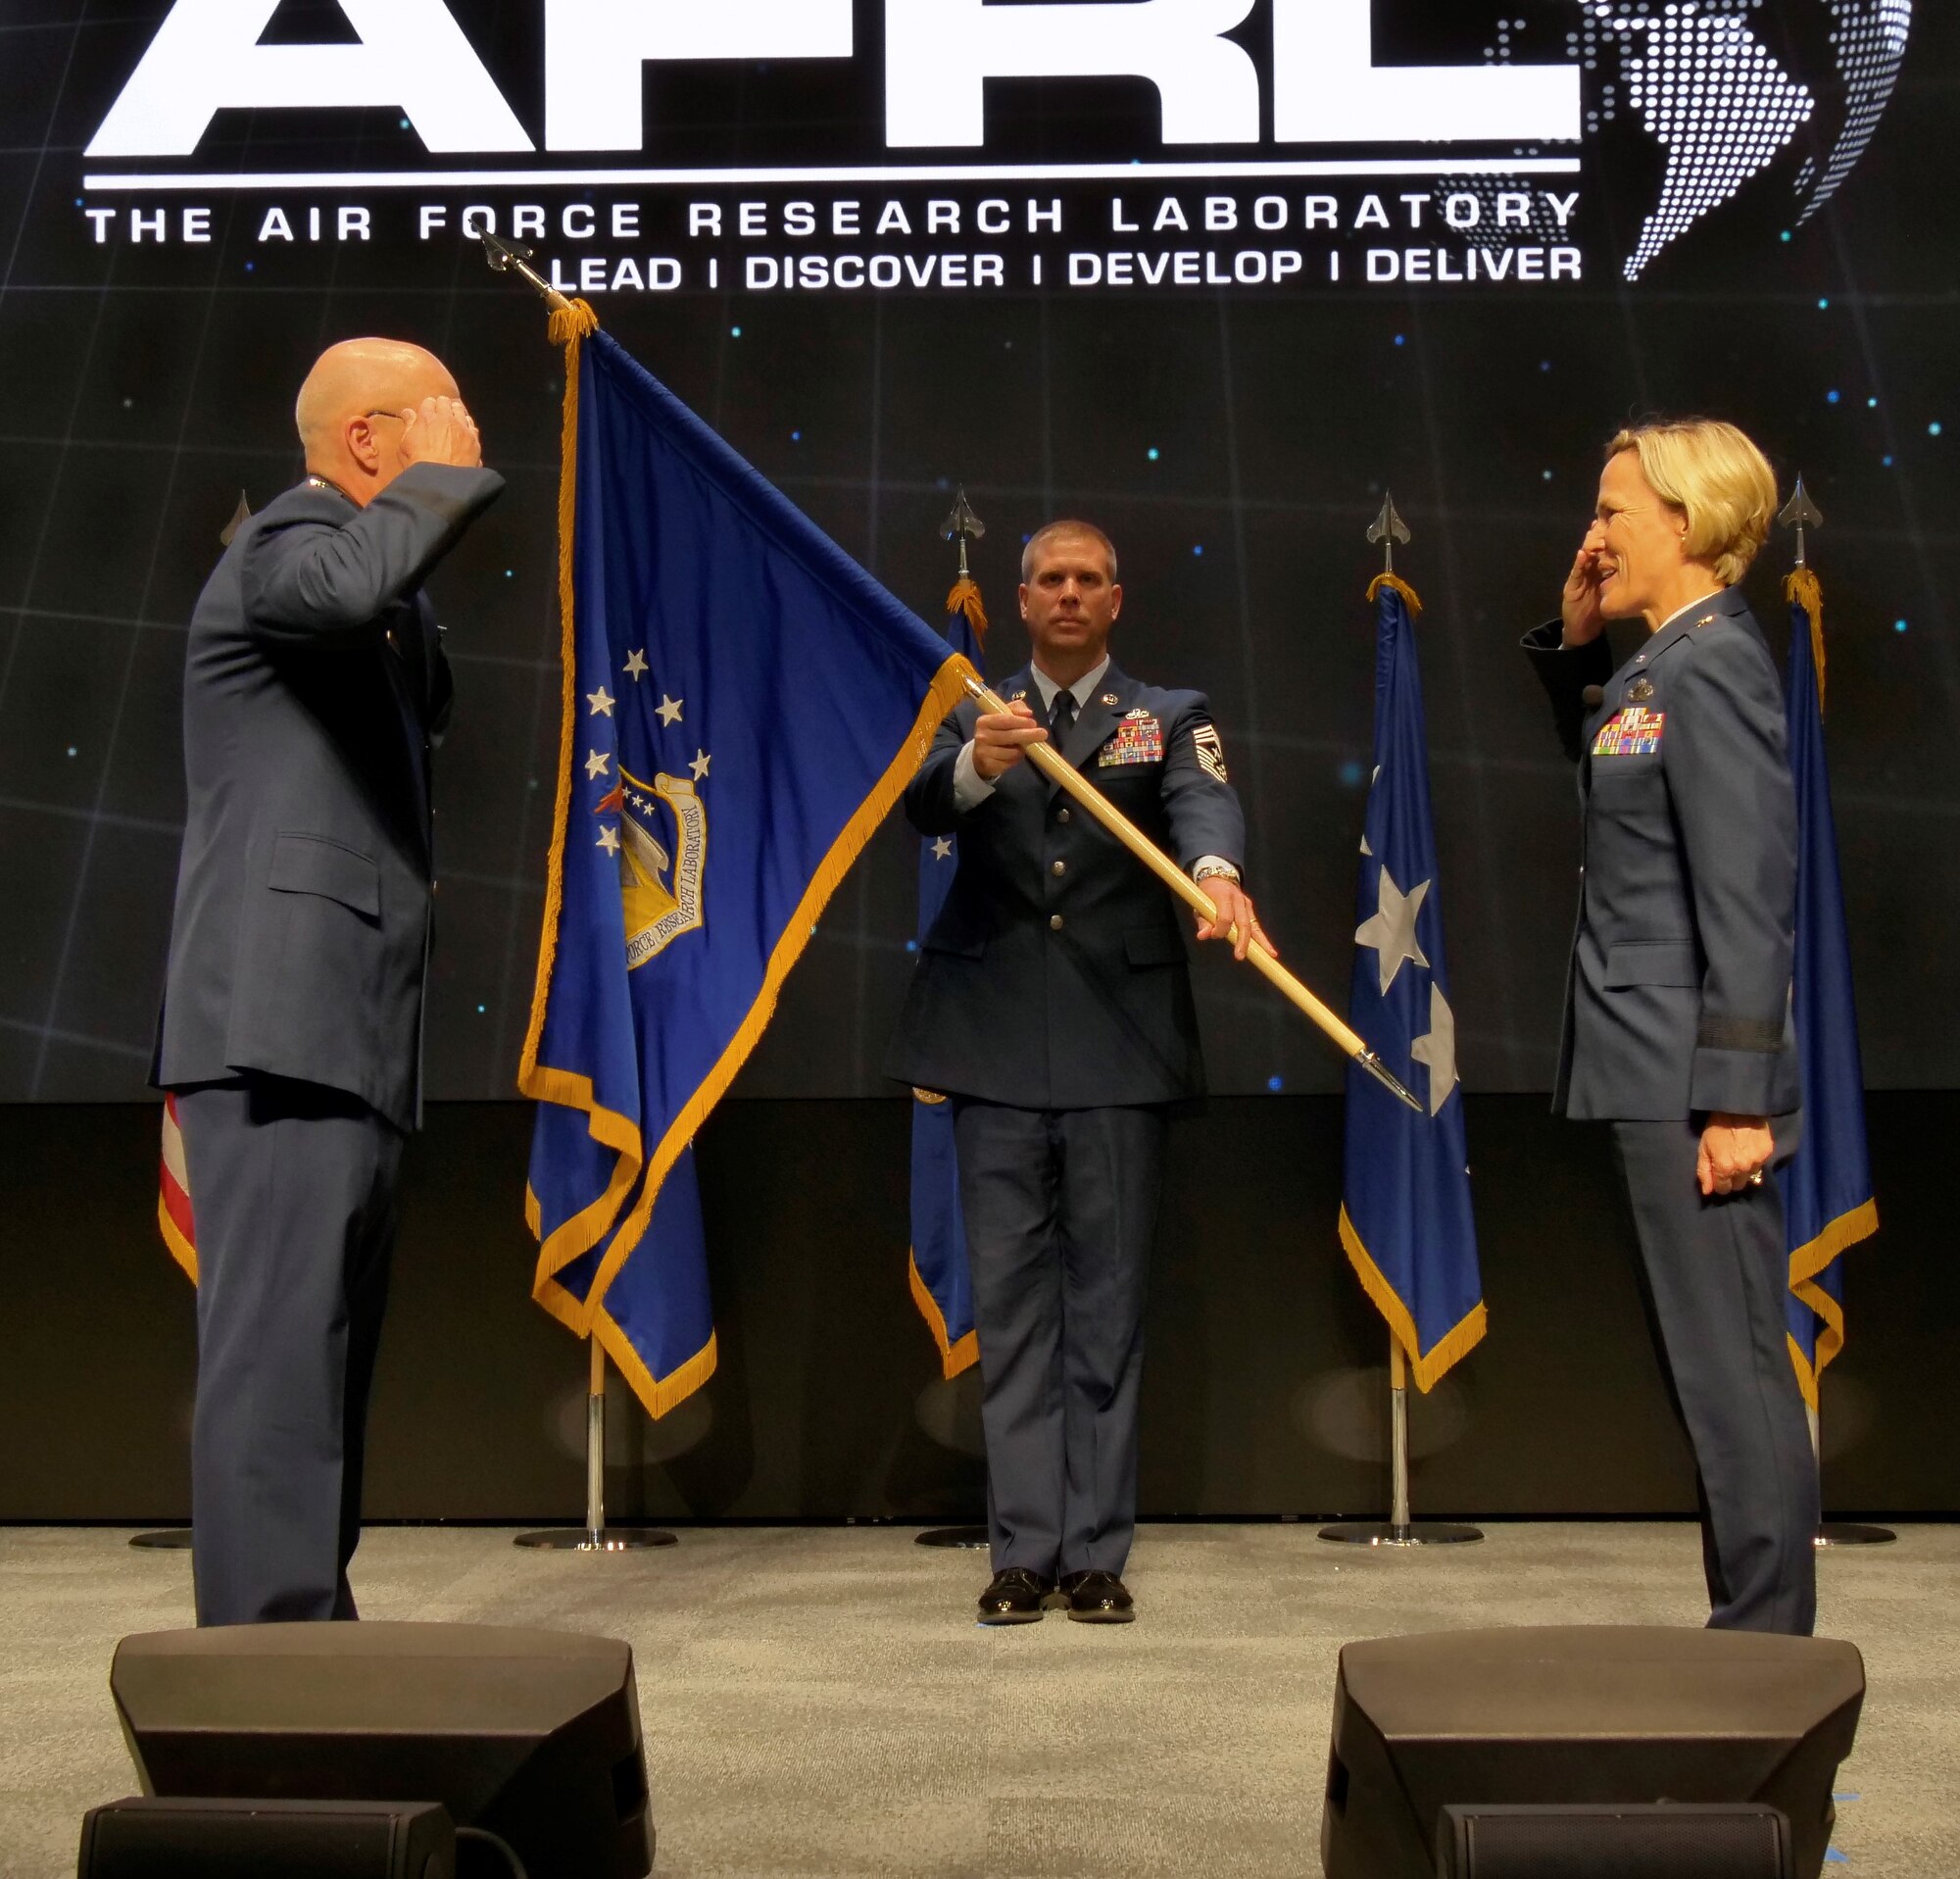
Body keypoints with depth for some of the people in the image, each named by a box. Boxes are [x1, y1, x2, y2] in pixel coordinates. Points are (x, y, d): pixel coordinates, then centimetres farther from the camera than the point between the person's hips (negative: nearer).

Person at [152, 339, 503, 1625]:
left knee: (330, 1346, 12)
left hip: (352, 1031, 10)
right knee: (281, 1341, -13)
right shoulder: (289, 539, -7)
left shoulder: (367, 558, 24)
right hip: (284, 1016, -10)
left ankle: (309, 1633, 20)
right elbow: (346, 590, -31)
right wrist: (442, 478, -17)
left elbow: (427, 709, 29)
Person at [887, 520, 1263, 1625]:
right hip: (997, 1041, 1)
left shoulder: (1169, 718, 9)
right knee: (1012, 1300, 4)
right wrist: (976, 767, -32)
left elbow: (1205, 801, -12)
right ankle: (1025, 1552, 10)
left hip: (1121, 1041, -1)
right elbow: (921, 808, -8)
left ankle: (1098, 1554, 9)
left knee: (1110, 1300, 3)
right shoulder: (976, 718, 12)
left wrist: (1217, 873, -36)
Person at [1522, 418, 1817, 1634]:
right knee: (1718, 1361, 14)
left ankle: (1768, 1637, 5)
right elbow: (1596, 757, 32)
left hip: (1693, 1077, -10)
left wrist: (1737, 1099, -21)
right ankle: (1756, 1619, 22)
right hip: (1655, 1073, 10)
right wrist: (1575, 642, 16)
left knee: (1730, 1363, -3)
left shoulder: (1712, 665, -13)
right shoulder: (1663, 664, 13)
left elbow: (1746, 901, -18)